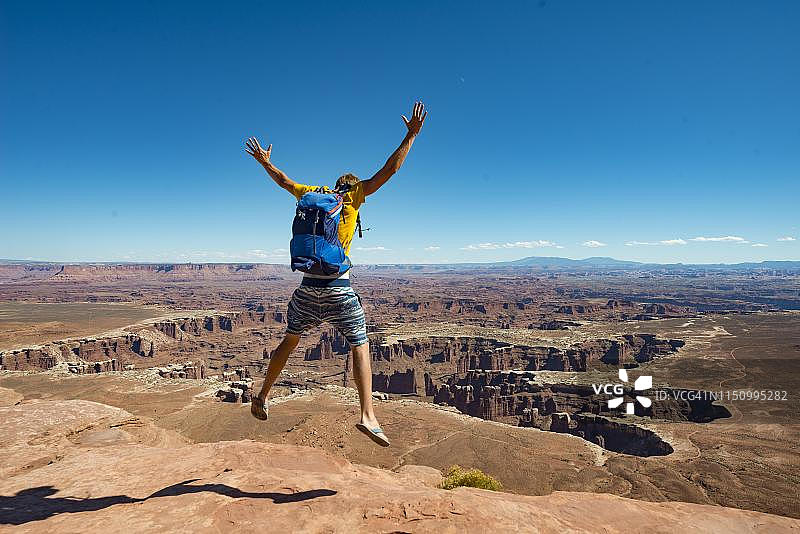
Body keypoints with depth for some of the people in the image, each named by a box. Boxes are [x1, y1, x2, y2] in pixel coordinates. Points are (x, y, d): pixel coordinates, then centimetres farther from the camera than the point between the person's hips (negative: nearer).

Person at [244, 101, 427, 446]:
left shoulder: (315, 194, 12)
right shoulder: (351, 198, 0)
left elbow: (284, 181, 28)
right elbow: (388, 170, -4)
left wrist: (265, 162, 45)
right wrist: (411, 135, 0)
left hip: (308, 288, 4)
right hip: (339, 290, -4)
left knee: (289, 342, 22)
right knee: (360, 347, 5)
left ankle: (262, 397, 32)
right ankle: (368, 416, -1)